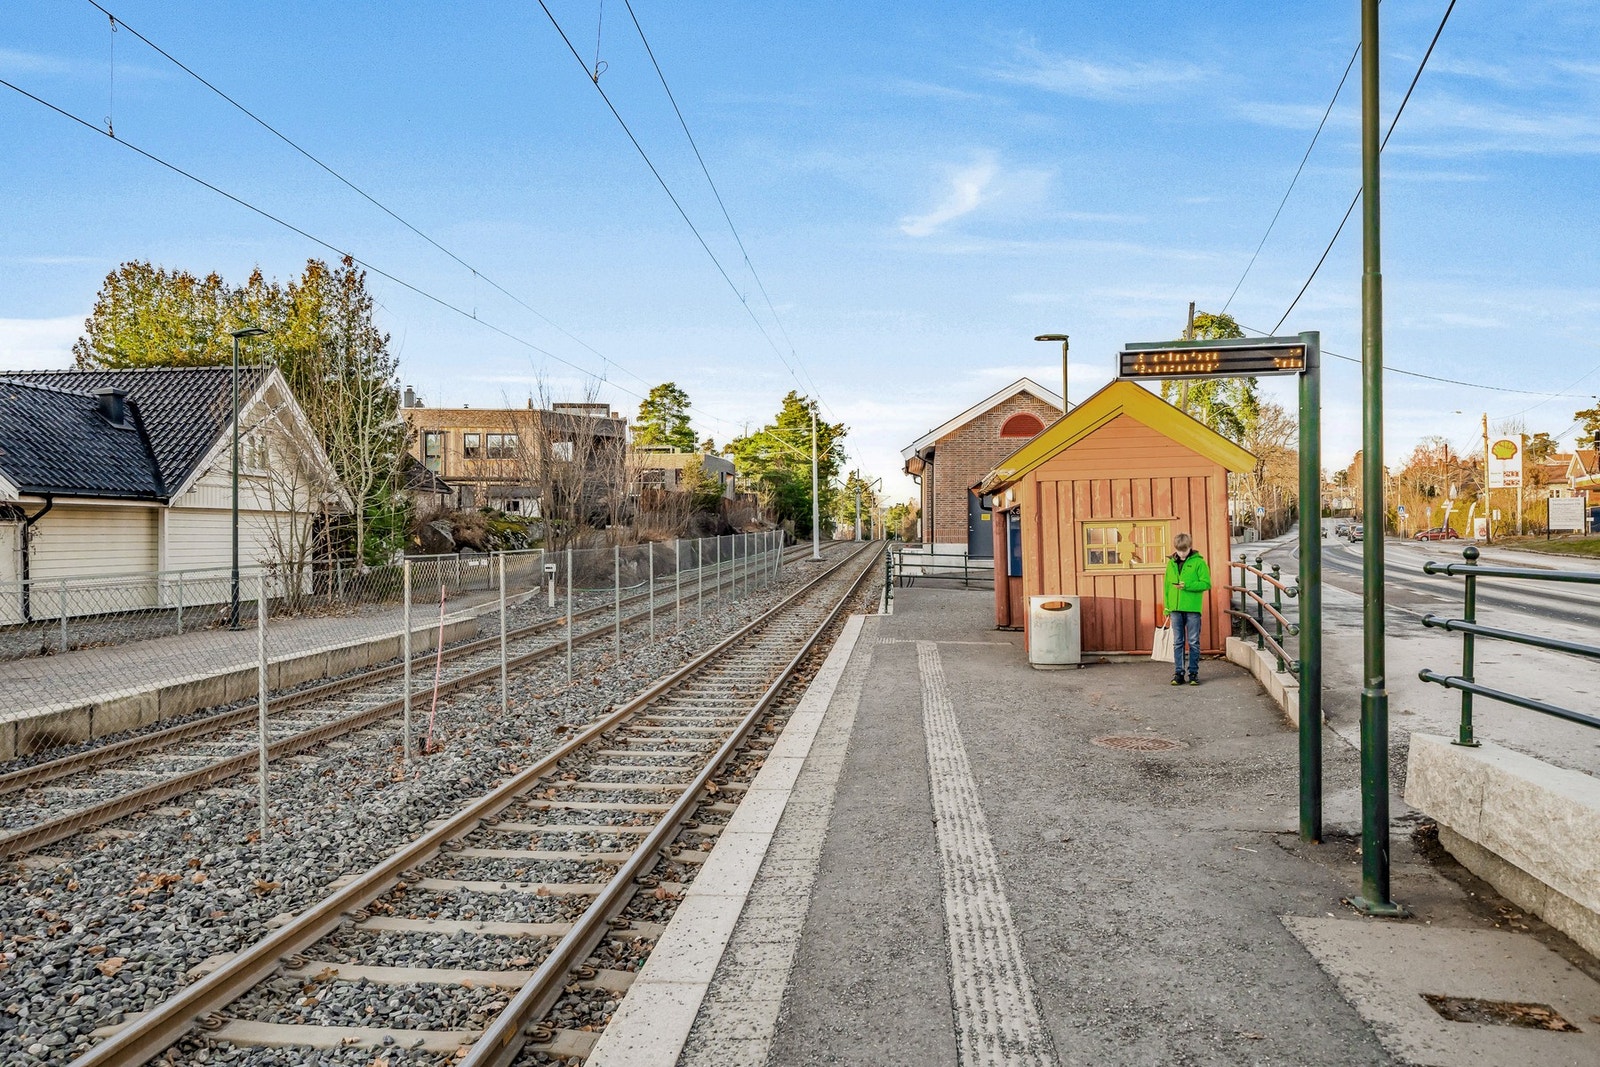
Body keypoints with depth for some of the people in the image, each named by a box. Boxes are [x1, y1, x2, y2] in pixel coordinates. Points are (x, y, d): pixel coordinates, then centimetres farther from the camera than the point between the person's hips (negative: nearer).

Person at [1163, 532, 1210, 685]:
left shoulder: (1199, 562, -3)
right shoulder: (1171, 564, 10)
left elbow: (1206, 583, -7)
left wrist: (1187, 585, -18)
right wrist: (1167, 606, 8)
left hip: (1193, 608, -4)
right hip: (1176, 608, 4)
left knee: (1193, 643, 3)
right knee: (1177, 642, 6)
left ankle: (1193, 673, 11)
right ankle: (1178, 673, 11)